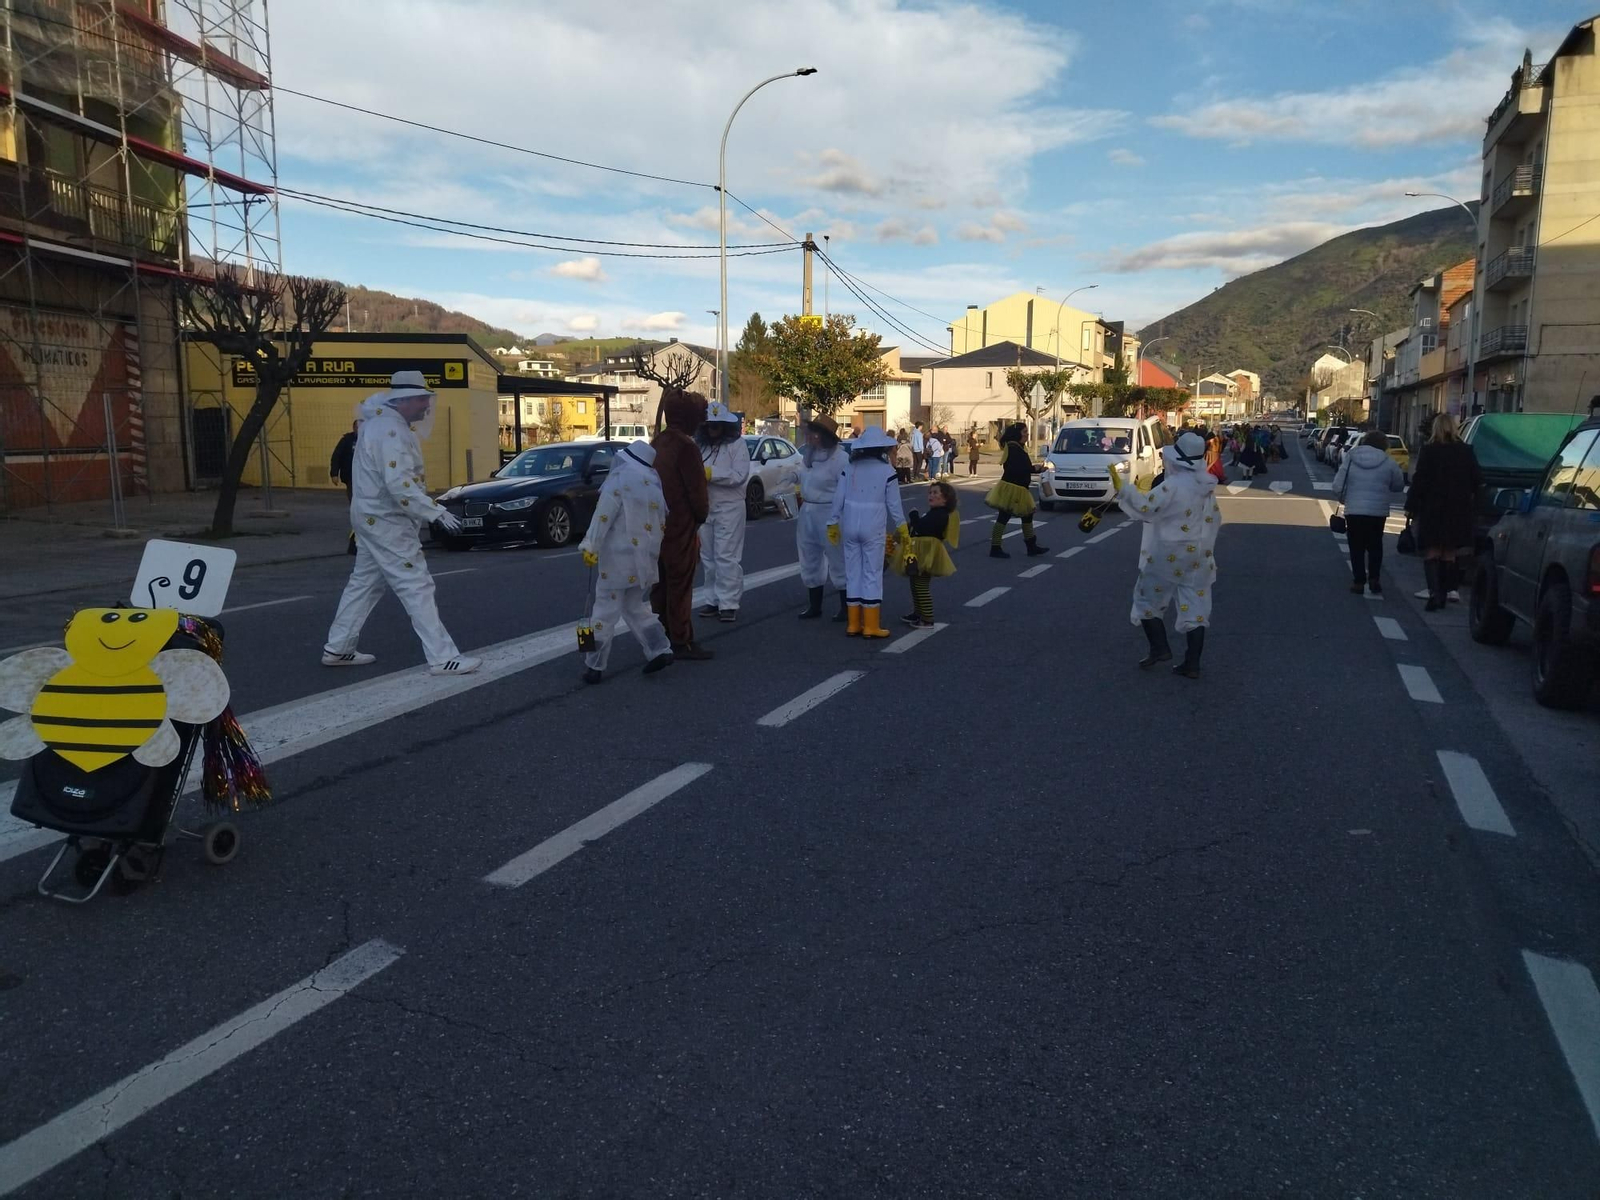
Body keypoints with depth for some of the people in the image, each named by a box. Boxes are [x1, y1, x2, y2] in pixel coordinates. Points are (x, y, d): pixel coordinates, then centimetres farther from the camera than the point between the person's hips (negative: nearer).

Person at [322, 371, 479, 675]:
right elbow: (399, 485, -30)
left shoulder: (378, 422, 11)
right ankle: (443, 658, -7)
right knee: (417, 587, -9)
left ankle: (337, 648, 27)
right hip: (387, 521, -11)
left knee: (364, 583, 18)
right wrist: (437, 513, -30)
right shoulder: (392, 431, -22)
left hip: (374, 517, 11)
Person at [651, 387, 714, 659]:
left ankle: (662, 638, 21)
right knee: (680, 586, -3)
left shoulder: (656, 443, 9)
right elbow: (697, 491, -16)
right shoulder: (686, 447, -17)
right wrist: (701, 515, 0)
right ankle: (681, 643, 2)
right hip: (681, 527, -8)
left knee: (662, 585, 14)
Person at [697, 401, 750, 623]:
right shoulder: (699, 444, 10)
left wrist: (710, 473, -16)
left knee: (727, 556, -6)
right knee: (708, 557, 10)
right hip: (705, 507, 5)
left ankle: (729, 603, -4)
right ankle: (714, 600, 18)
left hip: (729, 507, -5)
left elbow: (739, 475, -14)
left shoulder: (737, 444, -3)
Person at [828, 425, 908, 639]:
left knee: (853, 573, 10)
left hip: (850, 527, 3)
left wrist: (833, 524, 13)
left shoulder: (849, 468, 2)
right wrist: (901, 528, 10)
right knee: (872, 575, 2)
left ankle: (853, 624, 14)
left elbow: (838, 499, 3)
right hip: (874, 529, -3)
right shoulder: (887, 471, -6)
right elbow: (893, 504, -2)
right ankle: (871, 626, 4)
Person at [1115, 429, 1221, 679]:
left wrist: (1122, 487, -16)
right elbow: (1215, 520, 14)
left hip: (1169, 555, -7)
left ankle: (1159, 648, 6)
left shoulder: (1173, 485, -19)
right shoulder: (1207, 486, 6)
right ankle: (1192, 664, 8)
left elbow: (1144, 507, -20)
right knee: (1195, 608, 6)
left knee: (1147, 599, 11)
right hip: (1198, 555, 7)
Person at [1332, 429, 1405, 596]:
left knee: (1357, 547, 8)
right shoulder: (1388, 462, -4)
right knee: (1375, 546, 16)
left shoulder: (1350, 458, -2)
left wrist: (1344, 499, 13)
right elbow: (1399, 486, 6)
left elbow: (1337, 486, -5)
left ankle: (1359, 581, 6)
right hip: (1378, 512, 0)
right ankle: (1374, 578, 8)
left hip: (1353, 510, 0)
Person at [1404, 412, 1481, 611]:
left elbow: (1419, 481, -9)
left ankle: (1434, 592, -18)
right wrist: (1467, 498, 20)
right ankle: (1443, 594, 15)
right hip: (1458, 511, 3)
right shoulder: (1466, 452, 3)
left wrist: (1411, 506, -5)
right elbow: (1477, 481, 6)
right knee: (1449, 553, 11)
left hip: (1433, 509, -3)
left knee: (1432, 551, -2)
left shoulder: (1429, 451, -8)